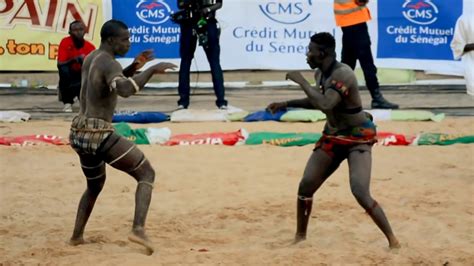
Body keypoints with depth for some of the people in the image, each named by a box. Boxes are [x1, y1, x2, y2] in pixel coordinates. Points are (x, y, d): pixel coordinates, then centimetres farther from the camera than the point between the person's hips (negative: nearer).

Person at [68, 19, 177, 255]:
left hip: (79, 134, 9)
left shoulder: (90, 58, 15)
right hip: (99, 135, -9)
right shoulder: (109, 64, -14)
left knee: (95, 186, 32)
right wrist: (152, 70, -27)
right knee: (147, 173, 1)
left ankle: (77, 235, 29)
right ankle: (138, 228, -16)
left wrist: (134, 68, 16)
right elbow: (125, 90, -35)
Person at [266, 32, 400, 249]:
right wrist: (287, 104, 13)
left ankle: (392, 239, -9)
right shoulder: (320, 73, 1)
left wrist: (301, 81, -29)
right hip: (332, 136, 8)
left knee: (360, 193, -21)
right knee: (306, 186, 4)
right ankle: (300, 236, 22)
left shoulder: (343, 74, -26)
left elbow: (325, 105, -39)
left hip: (358, 138, -8)